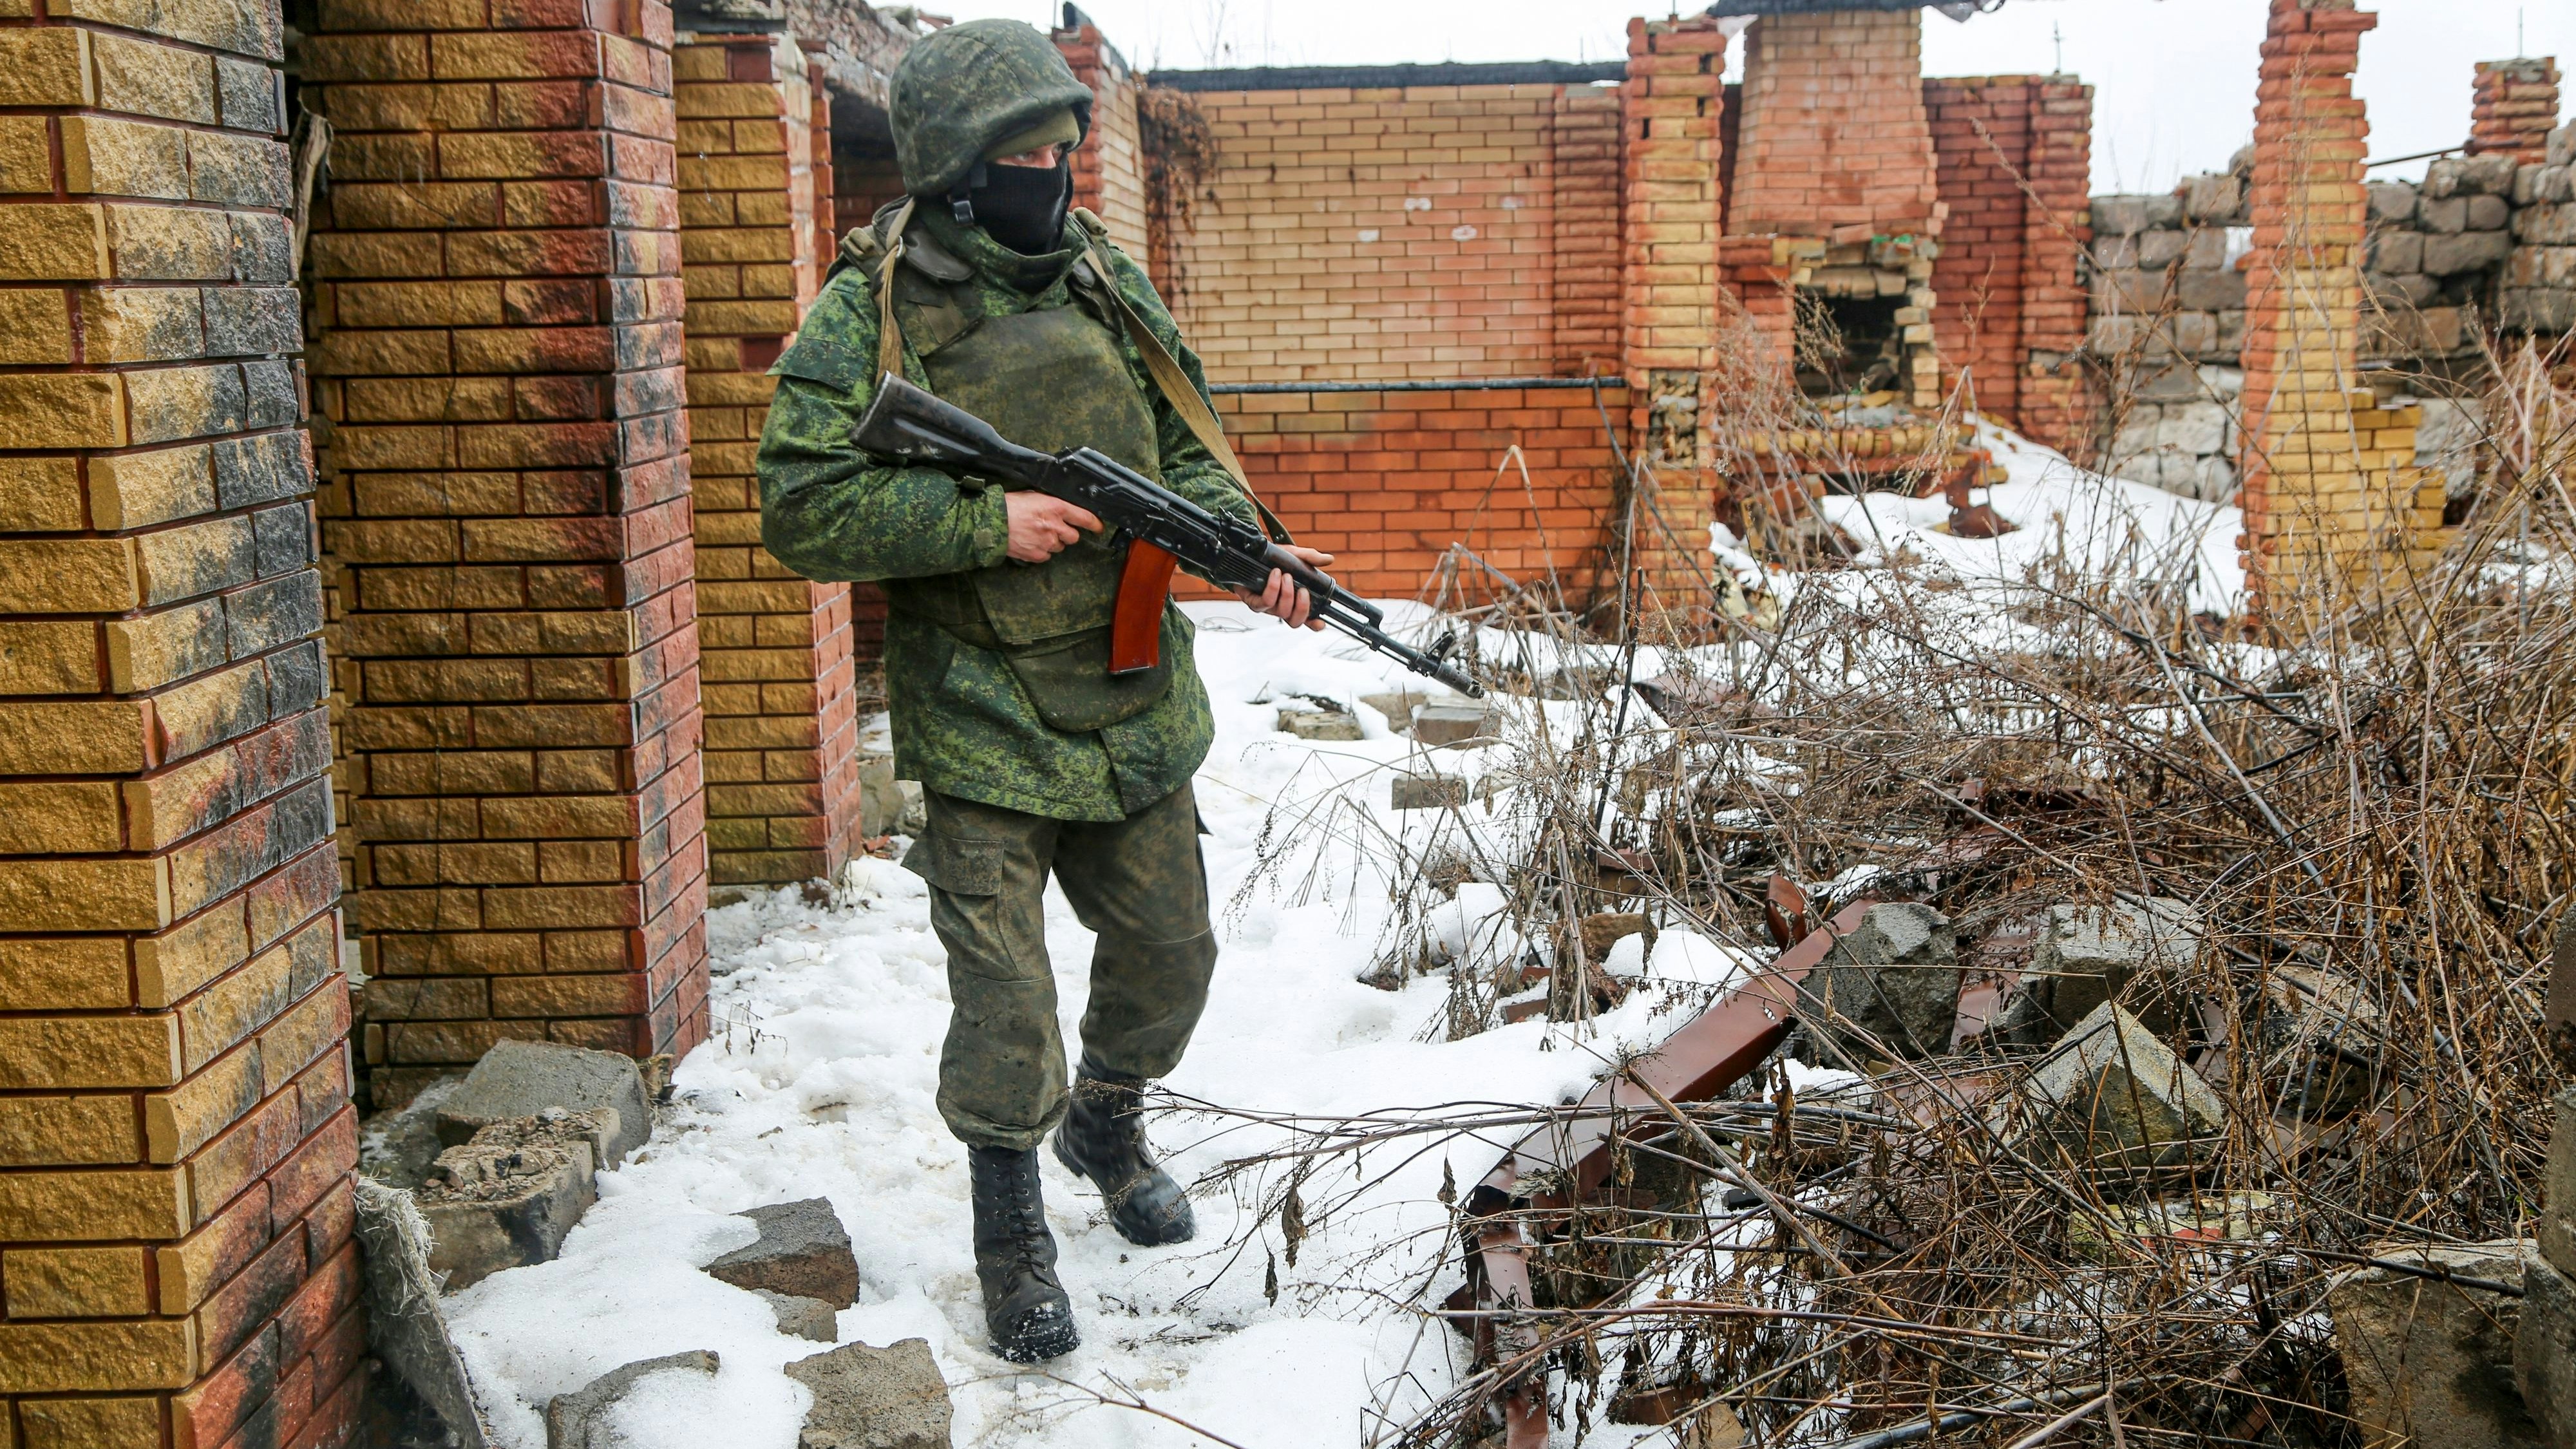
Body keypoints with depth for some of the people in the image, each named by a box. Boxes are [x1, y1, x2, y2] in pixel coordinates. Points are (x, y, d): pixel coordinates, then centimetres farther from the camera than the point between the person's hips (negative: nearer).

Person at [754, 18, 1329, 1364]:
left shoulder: (1102, 280, 6)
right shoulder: (869, 312, -10)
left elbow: (1188, 446, 9)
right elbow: (803, 510, -15)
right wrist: (986, 519, -22)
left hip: (1134, 708, 5)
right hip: (981, 725, -5)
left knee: (1169, 953, 16)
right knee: (1005, 995, -1)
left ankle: (1104, 1122, 46)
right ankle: (1010, 1231, 23)